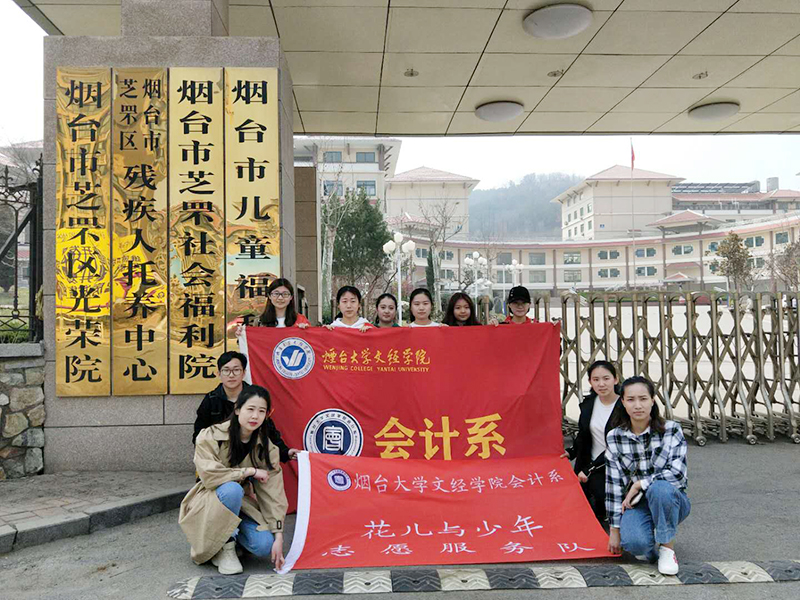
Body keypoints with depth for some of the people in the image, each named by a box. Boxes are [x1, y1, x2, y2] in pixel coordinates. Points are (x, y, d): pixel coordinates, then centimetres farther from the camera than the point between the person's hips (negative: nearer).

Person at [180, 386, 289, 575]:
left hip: (241, 504, 3)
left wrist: (278, 536, -17)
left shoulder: (267, 448, -7)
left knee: (264, 546, -23)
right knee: (232, 489, -36)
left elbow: (273, 494, -11)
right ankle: (225, 548, -15)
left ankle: (232, 536, 9)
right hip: (210, 501, -3)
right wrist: (249, 471, -24)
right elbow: (210, 475, -28)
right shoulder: (211, 437, -16)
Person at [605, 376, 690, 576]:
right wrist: (615, 529, -2)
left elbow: (678, 474, -18)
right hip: (635, 504, 1)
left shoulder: (671, 430, -9)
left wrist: (639, 484, -19)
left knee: (659, 488, -37)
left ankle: (667, 547, -13)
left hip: (671, 501, -1)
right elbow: (613, 484, -3)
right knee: (634, 542, -30)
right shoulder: (614, 437, -4)